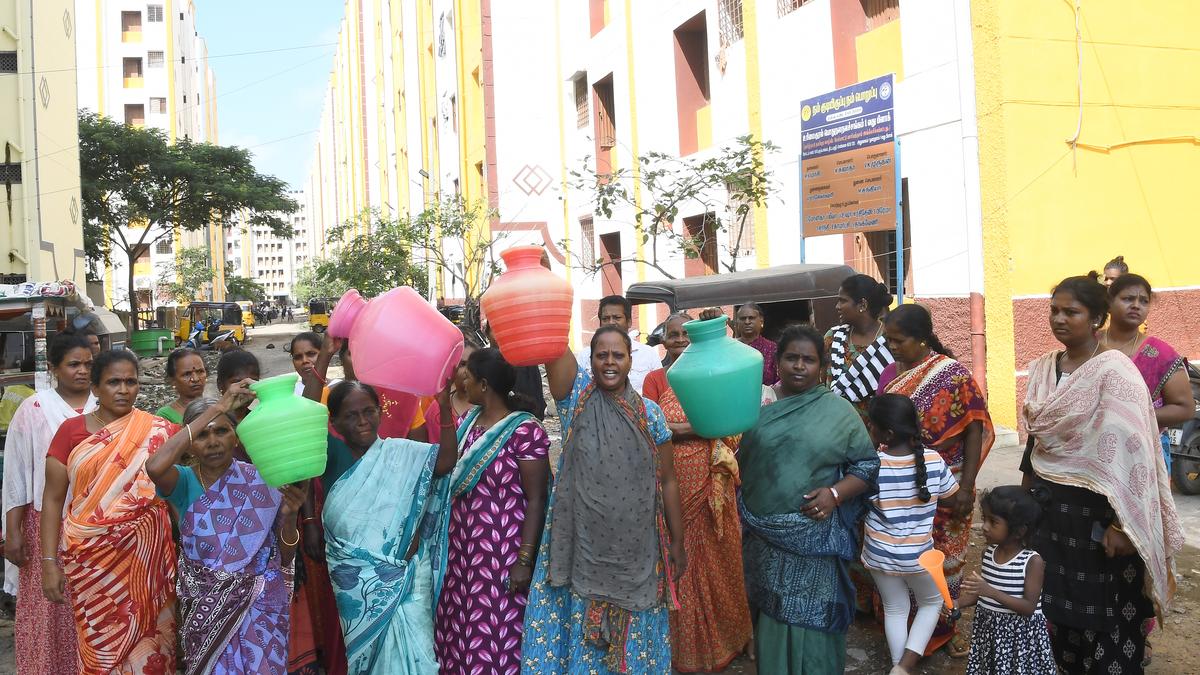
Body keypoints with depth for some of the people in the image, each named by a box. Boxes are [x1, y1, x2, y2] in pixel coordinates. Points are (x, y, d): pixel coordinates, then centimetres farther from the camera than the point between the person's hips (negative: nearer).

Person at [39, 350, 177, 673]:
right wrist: (49, 561, -2)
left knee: (145, 642, 6)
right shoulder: (71, 430, 1)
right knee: (99, 646, 8)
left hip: (147, 555, 0)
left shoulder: (158, 430, 0)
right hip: (90, 558, 0)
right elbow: (53, 498, 1)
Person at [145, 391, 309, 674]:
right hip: (206, 606, 0)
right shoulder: (185, 482, -7)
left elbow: (285, 558, -2)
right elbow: (154, 467, -34)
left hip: (261, 603, 0)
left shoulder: (262, 480, -6)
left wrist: (289, 514, -23)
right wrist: (217, 408, -32)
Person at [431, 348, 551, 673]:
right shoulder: (467, 421, 6)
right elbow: (447, 474, 15)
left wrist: (524, 560, -17)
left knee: (495, 634, 3)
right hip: (461, 546, 7)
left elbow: (535, 500, -16)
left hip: (501, 551, -7)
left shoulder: (525, 430, -16)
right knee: (459, 627, 16)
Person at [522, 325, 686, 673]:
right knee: (575, 635, 7)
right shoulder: (577, 393, -1)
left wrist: (677, 543, 5)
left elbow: (667, 481, 5)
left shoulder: (650, 413, 1)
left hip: (634, 551, 1)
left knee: (632, 639, 11)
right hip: (581, 544, -1)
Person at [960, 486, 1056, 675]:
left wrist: (990, 591, -31)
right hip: (988, 628, 5)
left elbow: (1029, 607, -20)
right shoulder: (988, 553, -1)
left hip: (1020, 634, -5)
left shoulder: (1033, 561, -18)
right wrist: (956, 604, -7)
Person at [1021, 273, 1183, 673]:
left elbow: (1130, 453, -19)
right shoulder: (1043, 370, 5)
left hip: (1096, 509, -6)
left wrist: (1120, 524, -21)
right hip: (1048, 505, 6)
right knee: (1057, 603, 15)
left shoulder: (1114, 371, -15)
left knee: (1103, 615, 6)